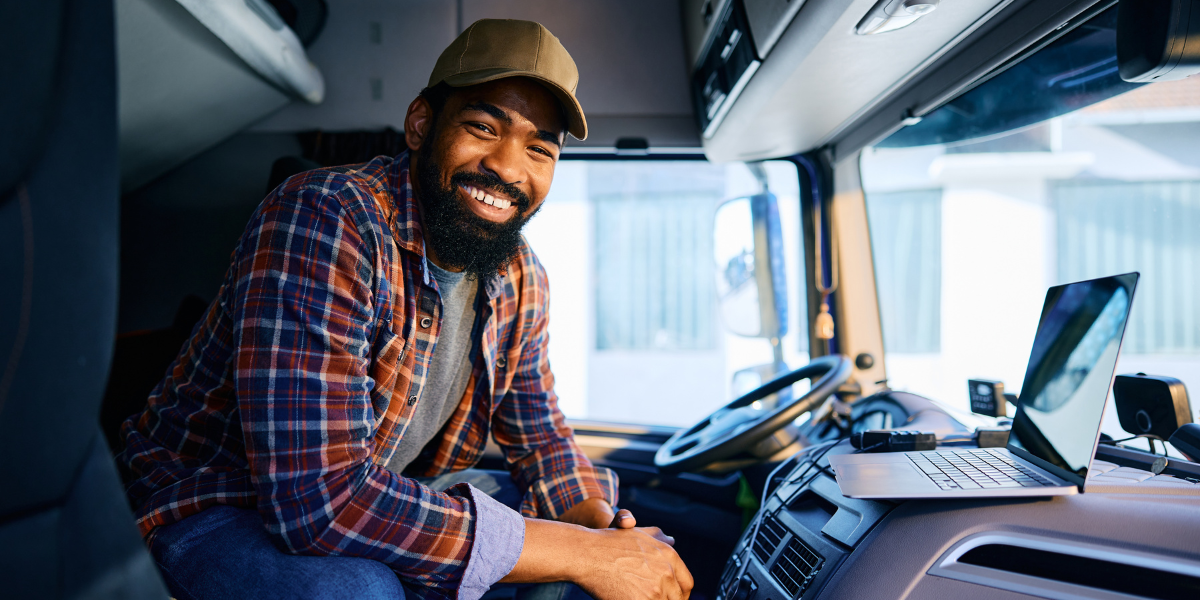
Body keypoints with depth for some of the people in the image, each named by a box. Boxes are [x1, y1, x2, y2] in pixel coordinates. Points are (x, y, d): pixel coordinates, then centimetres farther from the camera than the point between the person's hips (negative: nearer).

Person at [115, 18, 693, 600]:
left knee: (594, 520, -1)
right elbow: (318, 495, -36)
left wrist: (601, 526, -16)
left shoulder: (521, 280, -5)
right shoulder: (324, 221, -29)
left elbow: (539, 433, 6)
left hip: (381, 496, 6)